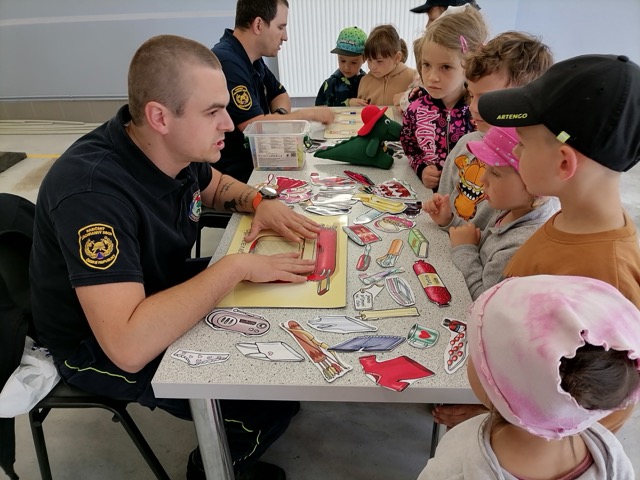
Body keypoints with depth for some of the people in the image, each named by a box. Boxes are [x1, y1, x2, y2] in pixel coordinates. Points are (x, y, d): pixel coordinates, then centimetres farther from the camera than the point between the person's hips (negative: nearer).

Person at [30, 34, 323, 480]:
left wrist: (260, 201, -9)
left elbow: (217, 185, 12)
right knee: (275, 393, -14)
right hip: (100, 345, -7)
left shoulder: (179, 149, -12)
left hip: (165, 292, 8)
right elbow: (128, 346, -43)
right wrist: (236, 266, -35)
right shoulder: (92, 190, -35)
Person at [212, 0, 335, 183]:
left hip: (254, 161, 9)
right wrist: (311, 114, -15)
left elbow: (280, 94, 20)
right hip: (234, 175, -9)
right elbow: (257, 126, -27)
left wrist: (280, 114, -5)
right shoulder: (226, 62, -23)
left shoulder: (252, 59, 9)